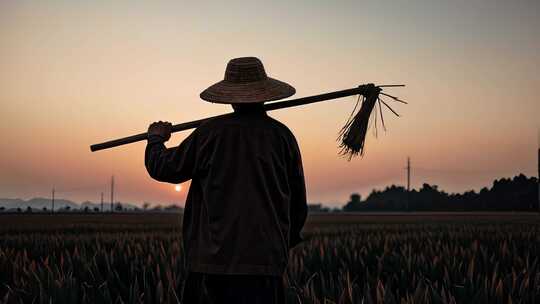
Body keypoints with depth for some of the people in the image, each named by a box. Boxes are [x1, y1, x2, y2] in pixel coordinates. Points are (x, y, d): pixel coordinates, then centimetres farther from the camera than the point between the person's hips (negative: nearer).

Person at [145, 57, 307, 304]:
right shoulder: (282, 135, 4)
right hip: (266, 261, 2)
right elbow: (298, 202, 11)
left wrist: (156, 139, 28)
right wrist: (286, 243, 26)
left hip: (214, 259, -1)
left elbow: (162, 168, 7)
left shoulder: (210, 132, -3)